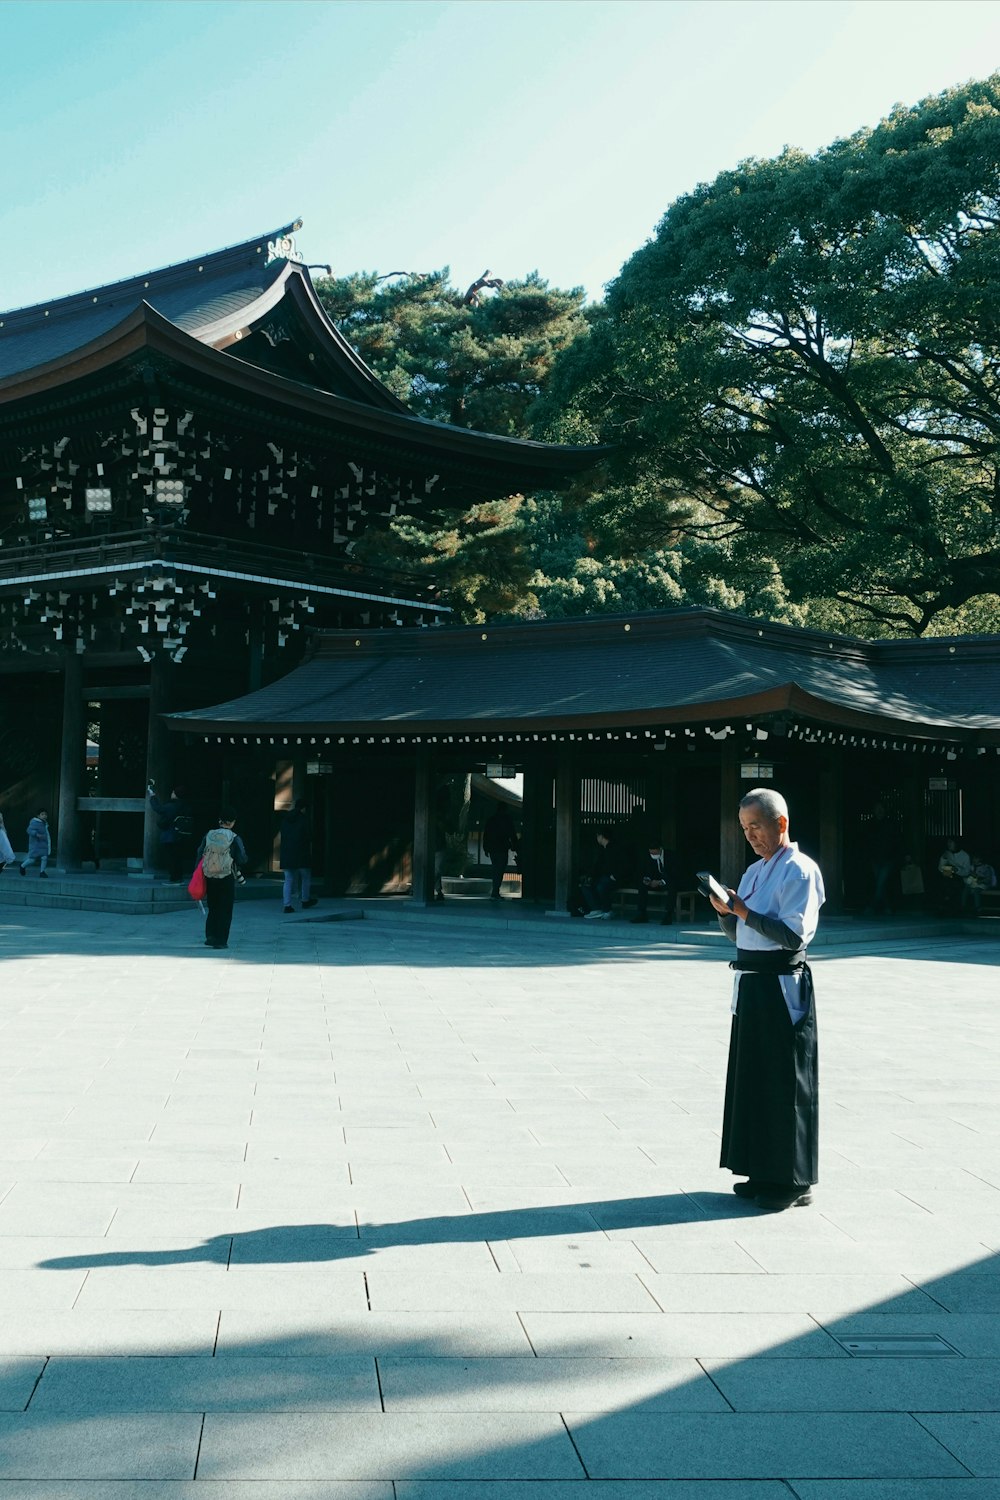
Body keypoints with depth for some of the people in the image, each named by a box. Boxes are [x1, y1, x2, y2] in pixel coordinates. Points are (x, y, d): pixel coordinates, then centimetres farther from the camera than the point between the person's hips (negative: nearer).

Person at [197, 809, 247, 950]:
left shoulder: (208, 836, 2)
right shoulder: (234, 839, -7)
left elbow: (200, 855, 2)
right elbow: (242, 859, -10)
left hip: (209, 878, 3)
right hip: (227, 879, -3)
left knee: (212, 908, 16)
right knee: (225, 910, 5)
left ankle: (210, 936, 6)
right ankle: (220, 940, 2)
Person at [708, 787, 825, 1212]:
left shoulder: (799, 871, -11)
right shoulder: (755, 871, 15)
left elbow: (793, 934, -20)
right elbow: (737, 934, 17)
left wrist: (744, 911, -20)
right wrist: (725, 911, -3)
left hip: (782, 986, -9)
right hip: (751, 985, 9)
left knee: (785, 1082, -1)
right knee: (751, 1077, 13)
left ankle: (793, 1181, 10)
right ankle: (764, 1172, 24)